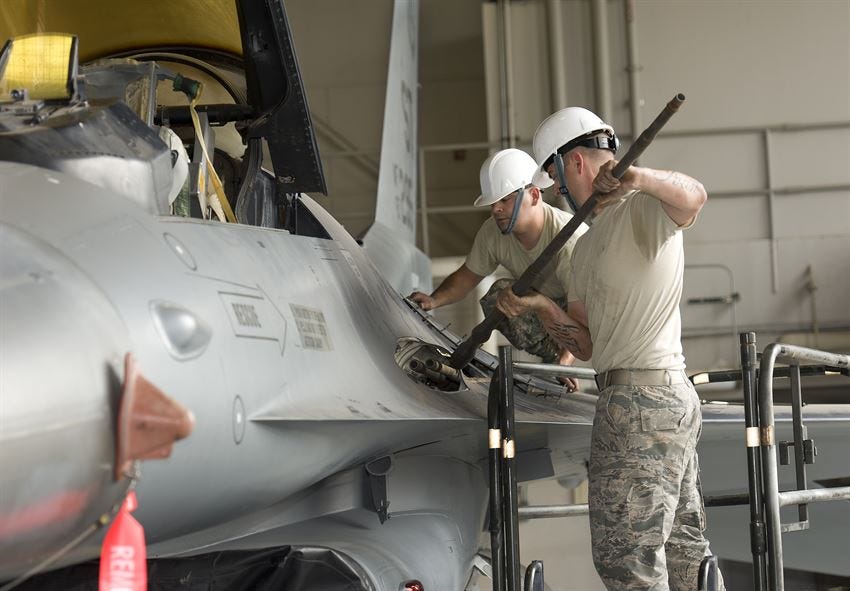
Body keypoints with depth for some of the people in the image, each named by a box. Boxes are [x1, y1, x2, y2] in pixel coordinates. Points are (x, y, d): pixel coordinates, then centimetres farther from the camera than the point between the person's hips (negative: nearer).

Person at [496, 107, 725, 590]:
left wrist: (639, 178, -52)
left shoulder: (641, 208, -9)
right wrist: (541, 308, 2)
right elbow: (586, 344, 18)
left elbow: (693, 198, -34)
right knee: (684, 546, 16)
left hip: (642, 397, -10)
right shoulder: (587, 247, 21)